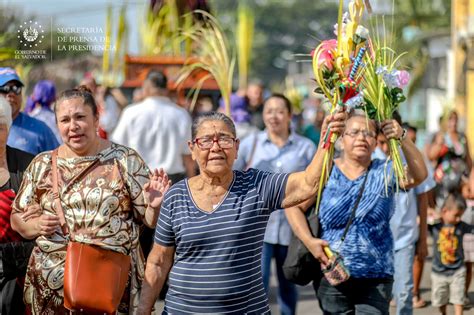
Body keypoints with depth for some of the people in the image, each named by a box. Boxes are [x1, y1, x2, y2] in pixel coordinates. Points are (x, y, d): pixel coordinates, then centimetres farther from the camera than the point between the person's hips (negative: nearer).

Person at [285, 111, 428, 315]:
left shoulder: (385, 172, 2)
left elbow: (418, 175, -15)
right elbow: (294, 206, 0)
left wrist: (402, 138, -29)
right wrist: (309, 241, -13)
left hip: (376, 280, 0)